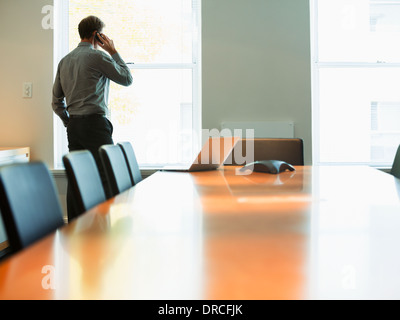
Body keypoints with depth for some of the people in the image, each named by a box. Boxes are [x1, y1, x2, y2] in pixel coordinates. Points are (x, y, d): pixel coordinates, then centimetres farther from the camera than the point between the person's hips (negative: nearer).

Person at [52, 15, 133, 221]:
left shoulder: (65, 61, 16)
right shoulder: (97, 56, -6)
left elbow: (56, 101, 16)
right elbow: (127, 79, 4)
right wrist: (113, 52, 9)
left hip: (73, 126, 8)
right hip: (95, 123, -7)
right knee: (105, 176, -4)